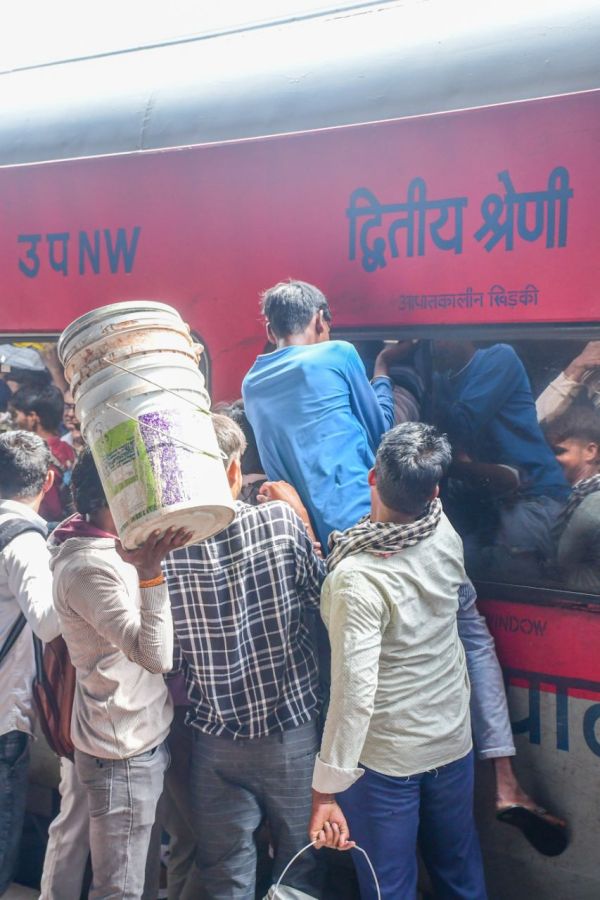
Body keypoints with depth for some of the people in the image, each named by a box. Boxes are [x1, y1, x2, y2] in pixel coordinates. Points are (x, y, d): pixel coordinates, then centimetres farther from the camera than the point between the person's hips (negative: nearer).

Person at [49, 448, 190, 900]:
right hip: (123, 749, -9)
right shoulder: (88, 566, -23)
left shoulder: (117, 546, 5)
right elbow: (157, 655, -30)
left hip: (147, 735, 9)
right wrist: (150, 573, -40)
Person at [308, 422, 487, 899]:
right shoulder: (446, 537, -11)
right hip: (453, 741, 6)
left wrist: (325, 792, -25)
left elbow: (355, 693, -31)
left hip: (386, 757, -6)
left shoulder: (357, 578, -29)